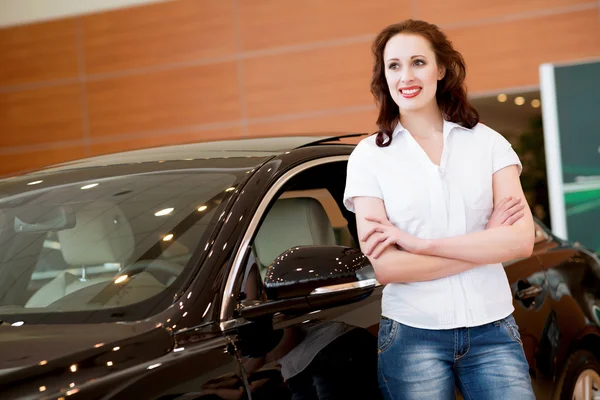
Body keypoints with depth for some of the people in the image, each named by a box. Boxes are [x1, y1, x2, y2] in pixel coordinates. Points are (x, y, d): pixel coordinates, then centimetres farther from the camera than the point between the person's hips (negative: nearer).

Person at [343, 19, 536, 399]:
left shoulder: (487, 142, 3)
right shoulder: (369, 155, -1)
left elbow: (522, 240, -8)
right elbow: (385, 267, -10)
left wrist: (419, 242, -15)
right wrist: (486, 244, -9)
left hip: (493, 330, 1)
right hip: (413, 336, -1)